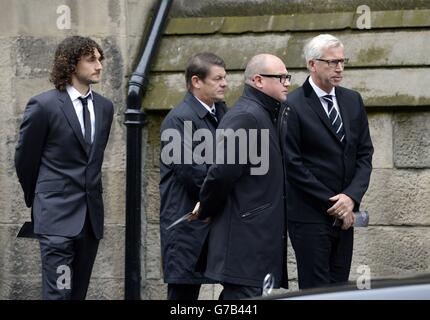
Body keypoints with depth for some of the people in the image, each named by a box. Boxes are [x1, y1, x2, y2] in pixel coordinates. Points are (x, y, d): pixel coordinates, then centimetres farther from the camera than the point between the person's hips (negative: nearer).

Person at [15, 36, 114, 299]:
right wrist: (36, 201, 13)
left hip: (91, 215, 6)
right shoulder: (44, 106, -8)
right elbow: (25, 159, 3)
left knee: (78, 293, 8)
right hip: (58, 216, -6)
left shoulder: (104, 107, 10)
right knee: (59, 292, -11)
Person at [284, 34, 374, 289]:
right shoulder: (293, 106, -8)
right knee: (316, 289, -5)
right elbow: (293, 165, -11)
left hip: (344, 214, 6)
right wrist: (331, 204, -11)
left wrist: (352, 197, -6)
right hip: (310, 216, -6)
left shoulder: (353, 101, 12)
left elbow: (365, 153, 10)